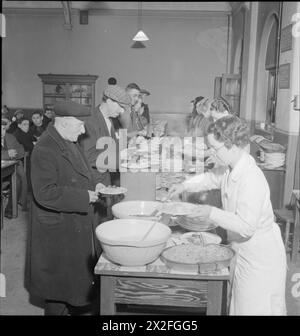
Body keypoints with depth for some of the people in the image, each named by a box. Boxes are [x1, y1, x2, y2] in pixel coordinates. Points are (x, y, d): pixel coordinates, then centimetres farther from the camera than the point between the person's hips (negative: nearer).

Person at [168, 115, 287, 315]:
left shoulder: (251, 179, -30)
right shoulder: (233, 170, -2)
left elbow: (246, 226, -30)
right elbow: (213, 178, 19)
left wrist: (212, 213, -27)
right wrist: (185, 186, 7)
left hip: (260, 259, -9)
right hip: (243, 252, 9)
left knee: (254, 308, 9)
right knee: (240, 305, 21)